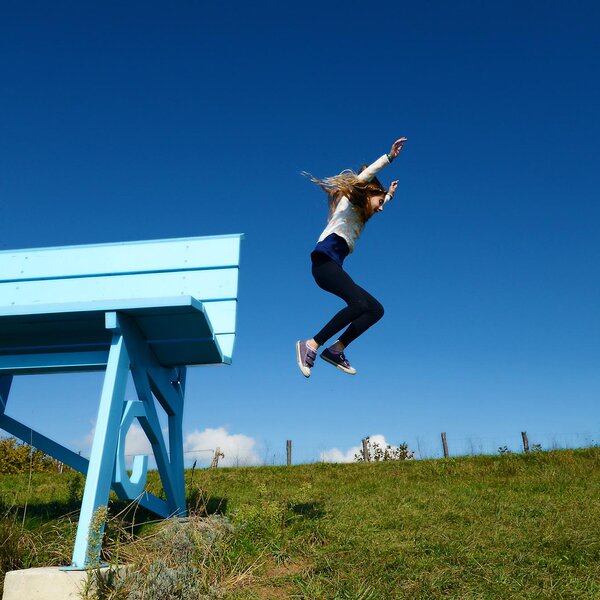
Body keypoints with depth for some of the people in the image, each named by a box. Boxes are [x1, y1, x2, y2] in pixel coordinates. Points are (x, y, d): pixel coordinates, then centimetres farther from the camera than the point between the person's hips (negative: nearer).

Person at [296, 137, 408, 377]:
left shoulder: (359, 216, 33)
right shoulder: (348, 200, 11)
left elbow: (376, 208, 56)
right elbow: (365, 176, -4)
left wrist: (389, 195, 60)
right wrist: (389, 157, -5)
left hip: (334, 267, 9)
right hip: (325, 260, -9)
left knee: (376, 309, 1)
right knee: (360, 304, -30)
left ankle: (335, 350, -8)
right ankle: (311, 345, -27)